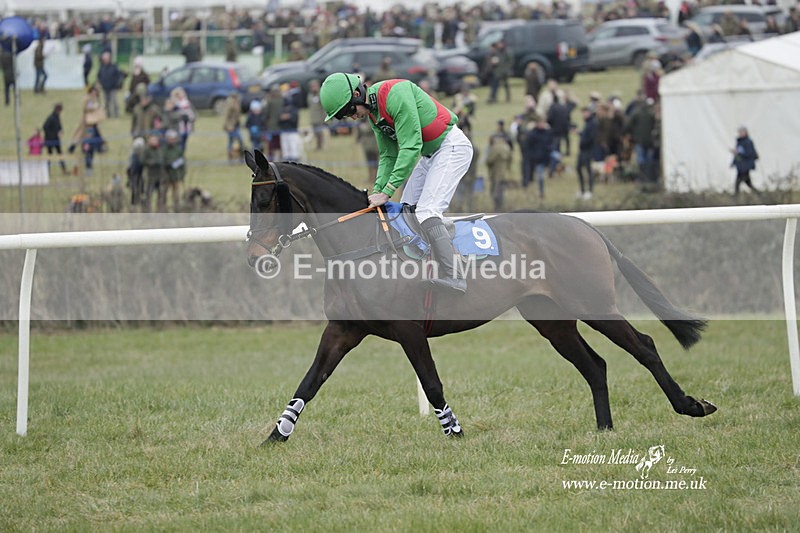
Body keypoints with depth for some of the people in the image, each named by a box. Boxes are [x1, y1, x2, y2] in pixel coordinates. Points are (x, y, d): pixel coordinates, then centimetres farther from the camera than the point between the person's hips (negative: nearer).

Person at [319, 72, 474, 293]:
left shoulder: (396, 94, -25)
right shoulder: (373, 113, 6)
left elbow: (410, 147, -27)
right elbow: (388, 156, 11)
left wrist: (386, 192, -25)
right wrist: (377, 190, -4)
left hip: (452, 146, -10)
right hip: (430, 154, 10)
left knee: (427, 211, -21)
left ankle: (453, 277, -27)